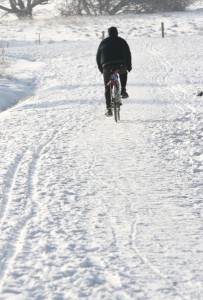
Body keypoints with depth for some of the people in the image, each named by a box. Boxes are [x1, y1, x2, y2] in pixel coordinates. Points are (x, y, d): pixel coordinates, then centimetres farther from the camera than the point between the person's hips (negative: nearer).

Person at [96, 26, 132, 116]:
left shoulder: (103, 42, 18)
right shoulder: (122, 41, 13)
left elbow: (98, 57, 19)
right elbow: (128, 54, 7)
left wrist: (100, 68, 27)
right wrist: (129, 66, 14)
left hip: (107, 66, 0)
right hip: (120, 66, 0)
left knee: (107, 88, 7)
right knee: (123, 73, 36)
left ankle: (109, 109, -2)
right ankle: (123, 91, 20)